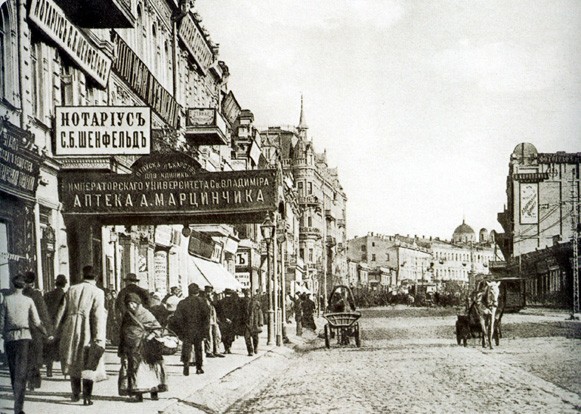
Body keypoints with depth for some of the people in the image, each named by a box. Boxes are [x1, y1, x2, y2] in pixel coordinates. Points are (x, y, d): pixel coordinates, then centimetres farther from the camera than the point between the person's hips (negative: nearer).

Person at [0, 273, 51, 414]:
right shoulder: (28, 301, 1)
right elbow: (36, 322, 0)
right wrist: (47, 335, 13)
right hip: (24, 337, -1)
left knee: (13, 372, 15)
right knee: (21, 373, -4)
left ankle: (18, 401, 26)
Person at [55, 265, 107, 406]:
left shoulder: (72, 290, 8)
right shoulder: (97, 292, -5)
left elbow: (62, 311, 8)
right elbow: (98, 317, -11)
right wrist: (99, 340, -11)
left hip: (71, 329, 4)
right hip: (87, 331, -4)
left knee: (73, 362, 18)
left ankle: (75, 394, 25)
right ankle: (87, 397, 4)